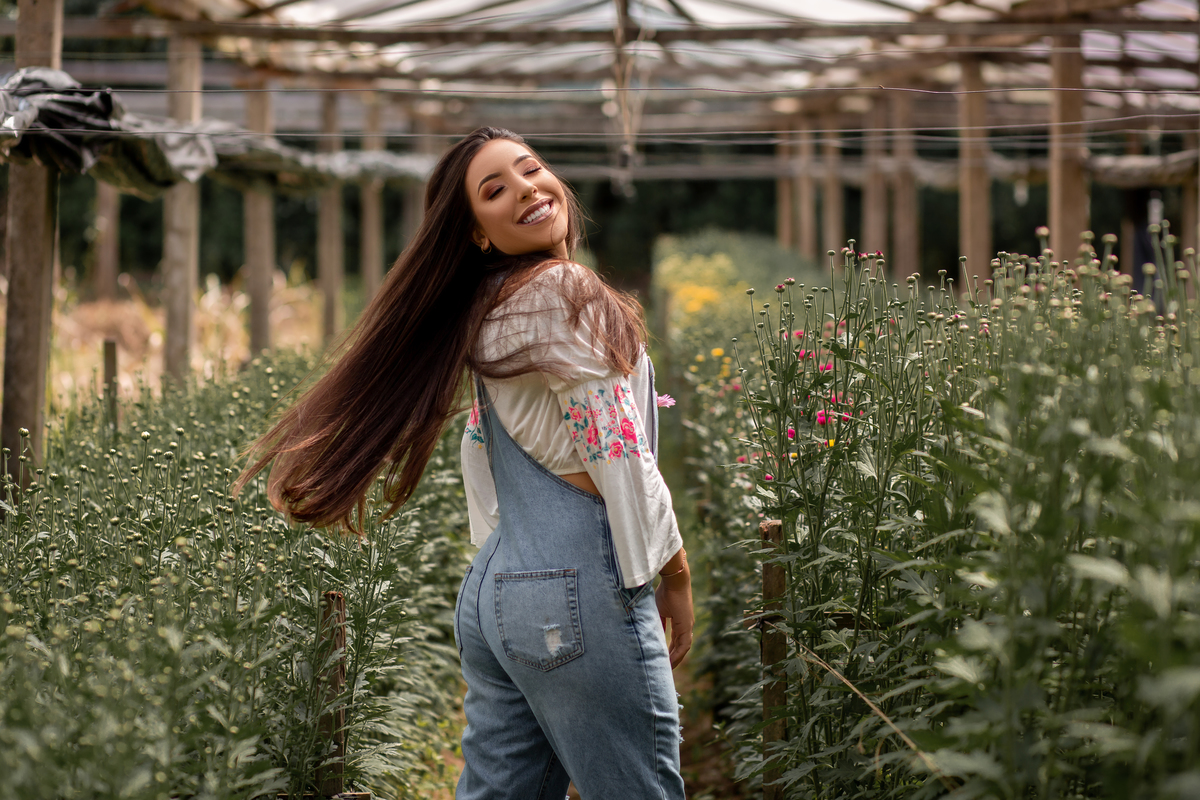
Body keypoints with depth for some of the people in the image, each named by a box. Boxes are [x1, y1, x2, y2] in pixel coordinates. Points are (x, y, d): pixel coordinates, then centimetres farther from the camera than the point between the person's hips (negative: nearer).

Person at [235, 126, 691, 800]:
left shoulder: (480, 313, 15)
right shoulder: (566, 292, -11)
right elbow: (617, 454, -14)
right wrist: (675, 574, -3)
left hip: (492, 589, 9)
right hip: (580, 590, -9)